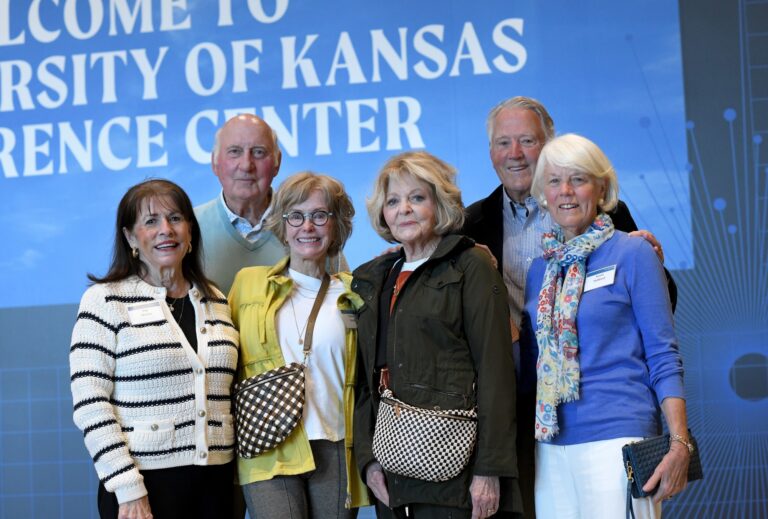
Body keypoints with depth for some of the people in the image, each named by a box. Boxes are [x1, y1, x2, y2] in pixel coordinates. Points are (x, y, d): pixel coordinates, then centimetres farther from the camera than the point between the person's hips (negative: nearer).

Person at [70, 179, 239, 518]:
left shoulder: (216, 302, 12)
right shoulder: (105, 300, -4)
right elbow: (90, 404, -10)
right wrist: (129, 491, -15)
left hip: (214, 481, 5)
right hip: (144, 481, -4)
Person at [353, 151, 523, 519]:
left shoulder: (470, 267, -1)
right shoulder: (370, 280, 16)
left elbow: (495, 372, -7)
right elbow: (363, 379, 15)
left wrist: (489, 470, -13)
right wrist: (367, 458, 3)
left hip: (452, 465, -5)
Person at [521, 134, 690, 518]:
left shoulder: (632, 254, -1)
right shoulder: (540, 269, 13)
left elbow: (662, 355, -5)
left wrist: (680, 443, -12)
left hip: (616, 436, -5)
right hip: (551, 444, 5)